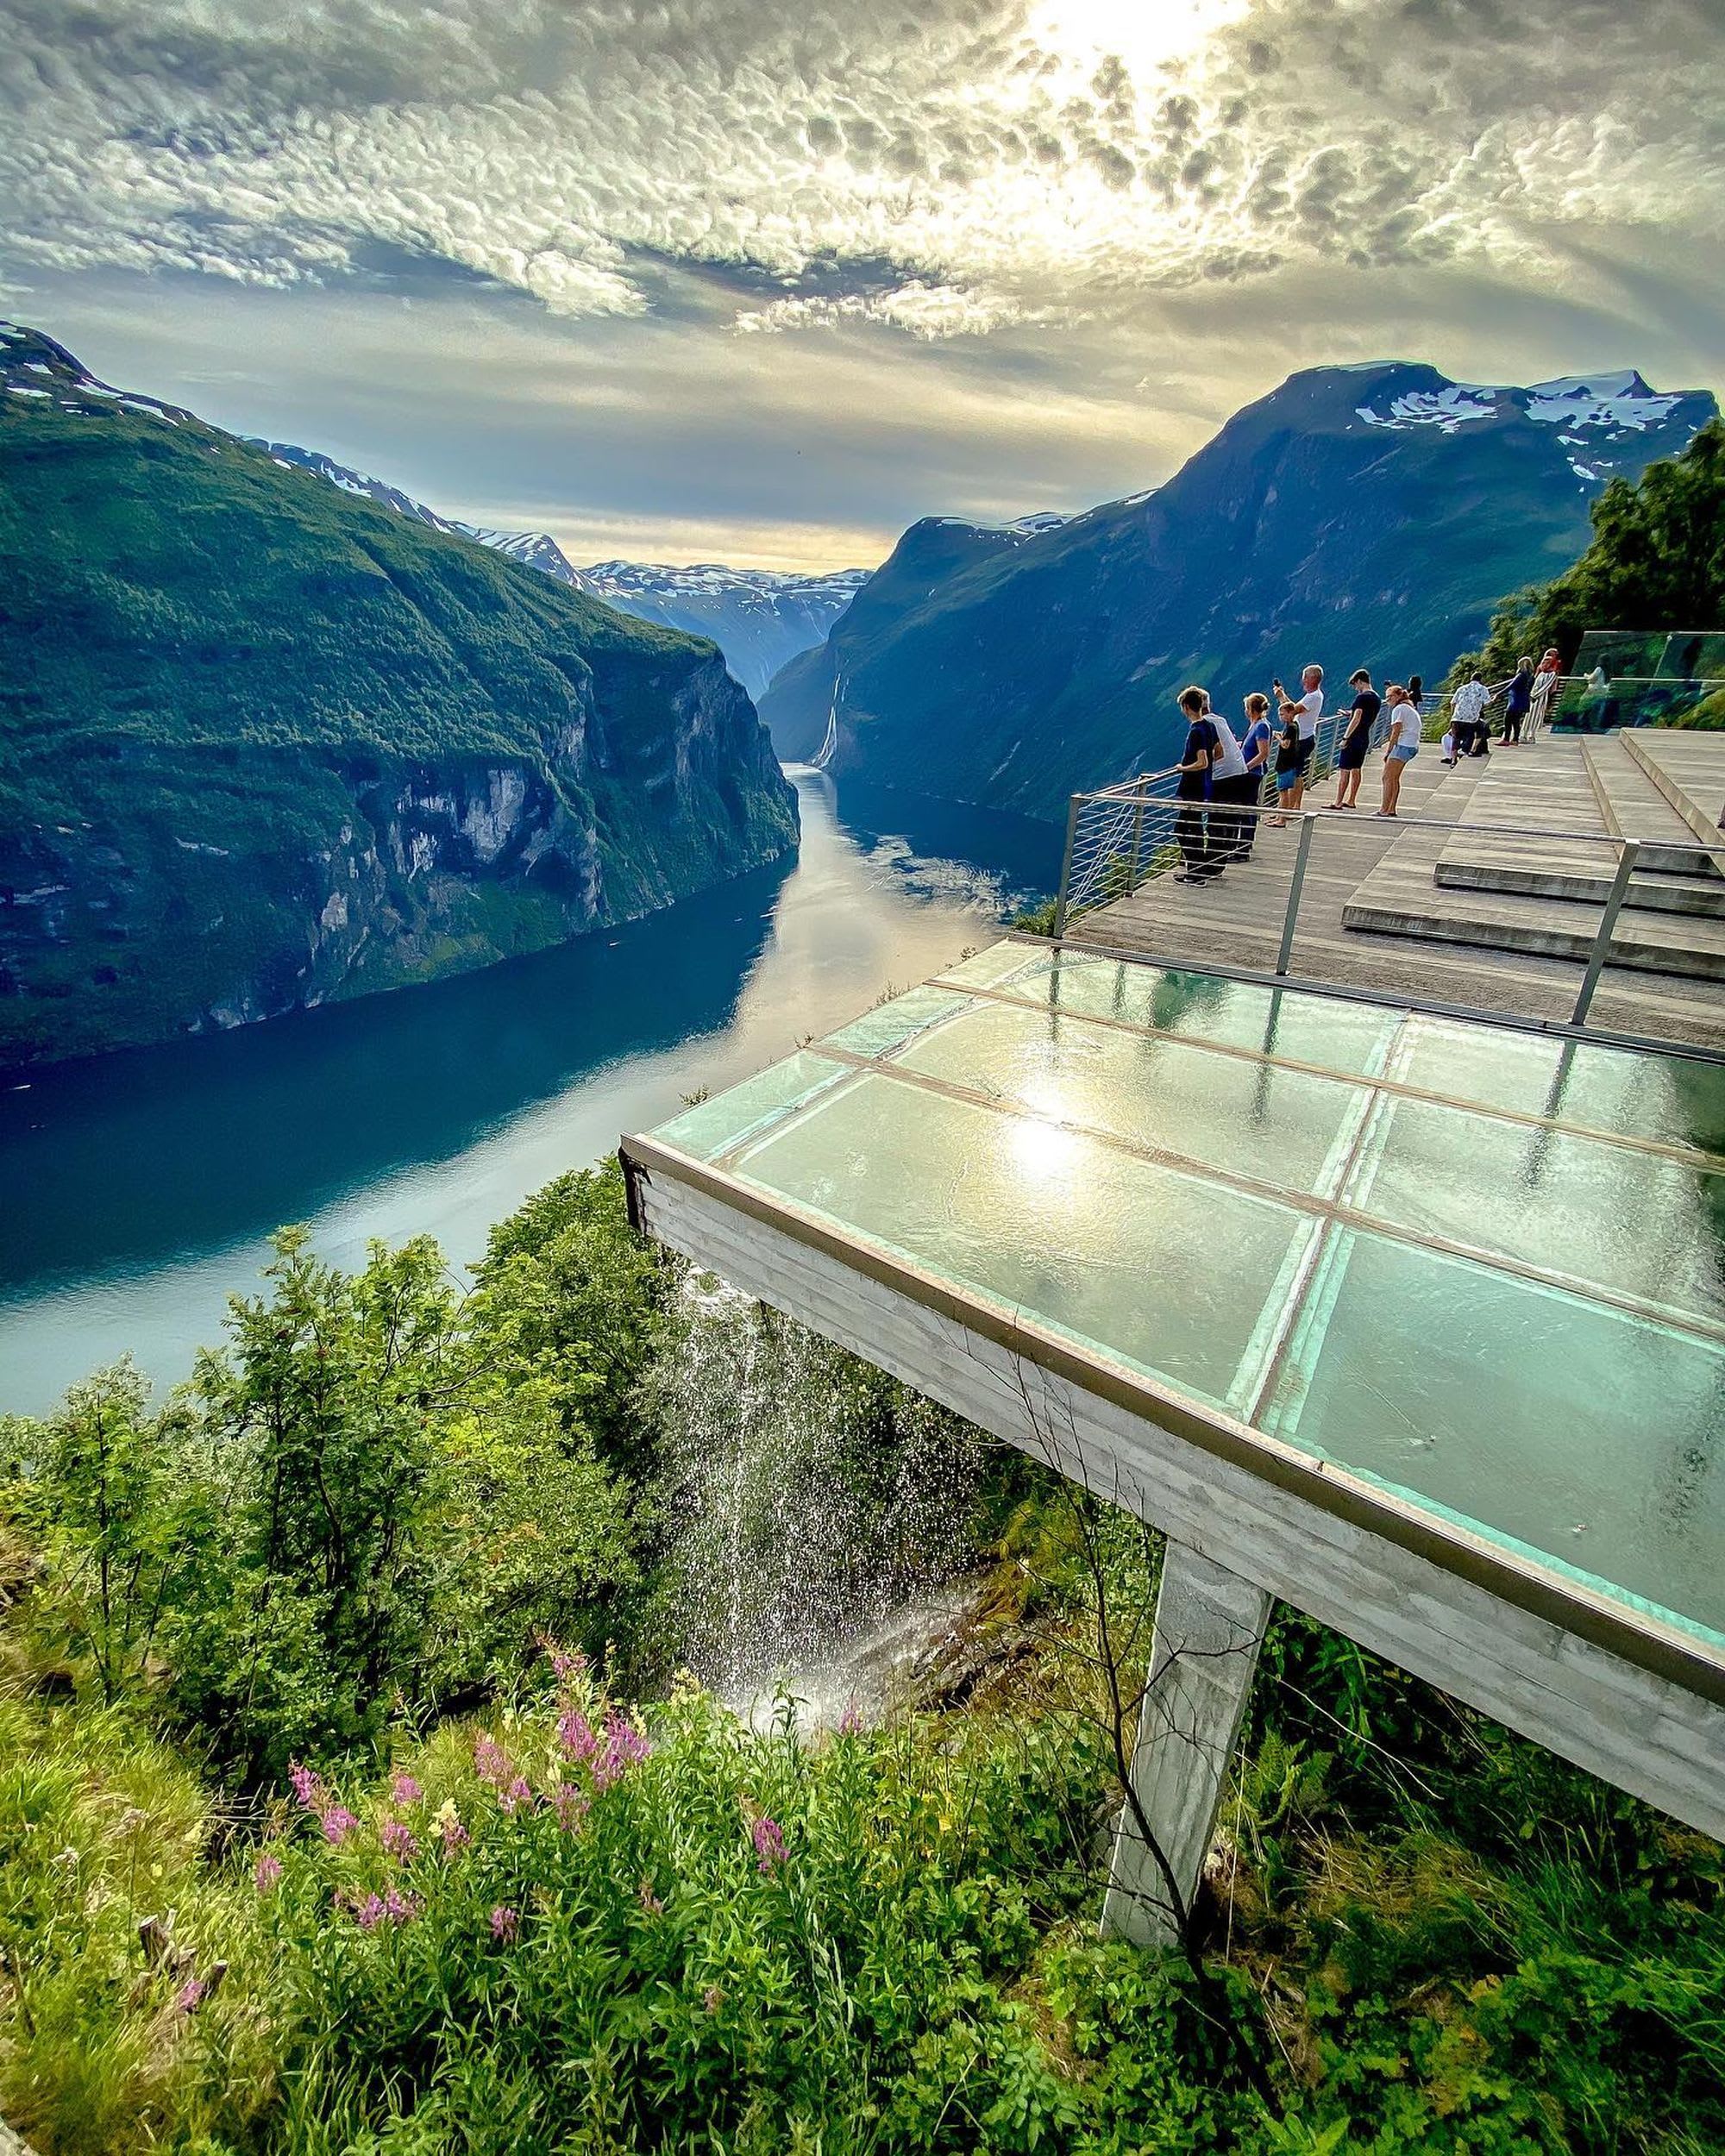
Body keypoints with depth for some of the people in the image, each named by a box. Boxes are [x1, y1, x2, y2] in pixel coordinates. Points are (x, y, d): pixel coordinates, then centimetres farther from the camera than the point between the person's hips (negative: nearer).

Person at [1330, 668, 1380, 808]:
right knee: (1356, 770, 15)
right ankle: (1351, 801, 20)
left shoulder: (1362, 697, -15)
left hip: (1354, 739, -9)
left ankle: (1338, 803, -7)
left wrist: (1345, 737, -20)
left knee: (1344, 771, -6)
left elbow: (1356, 719, -21)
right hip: (1365, 739, 9)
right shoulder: (1377, 698, 13)